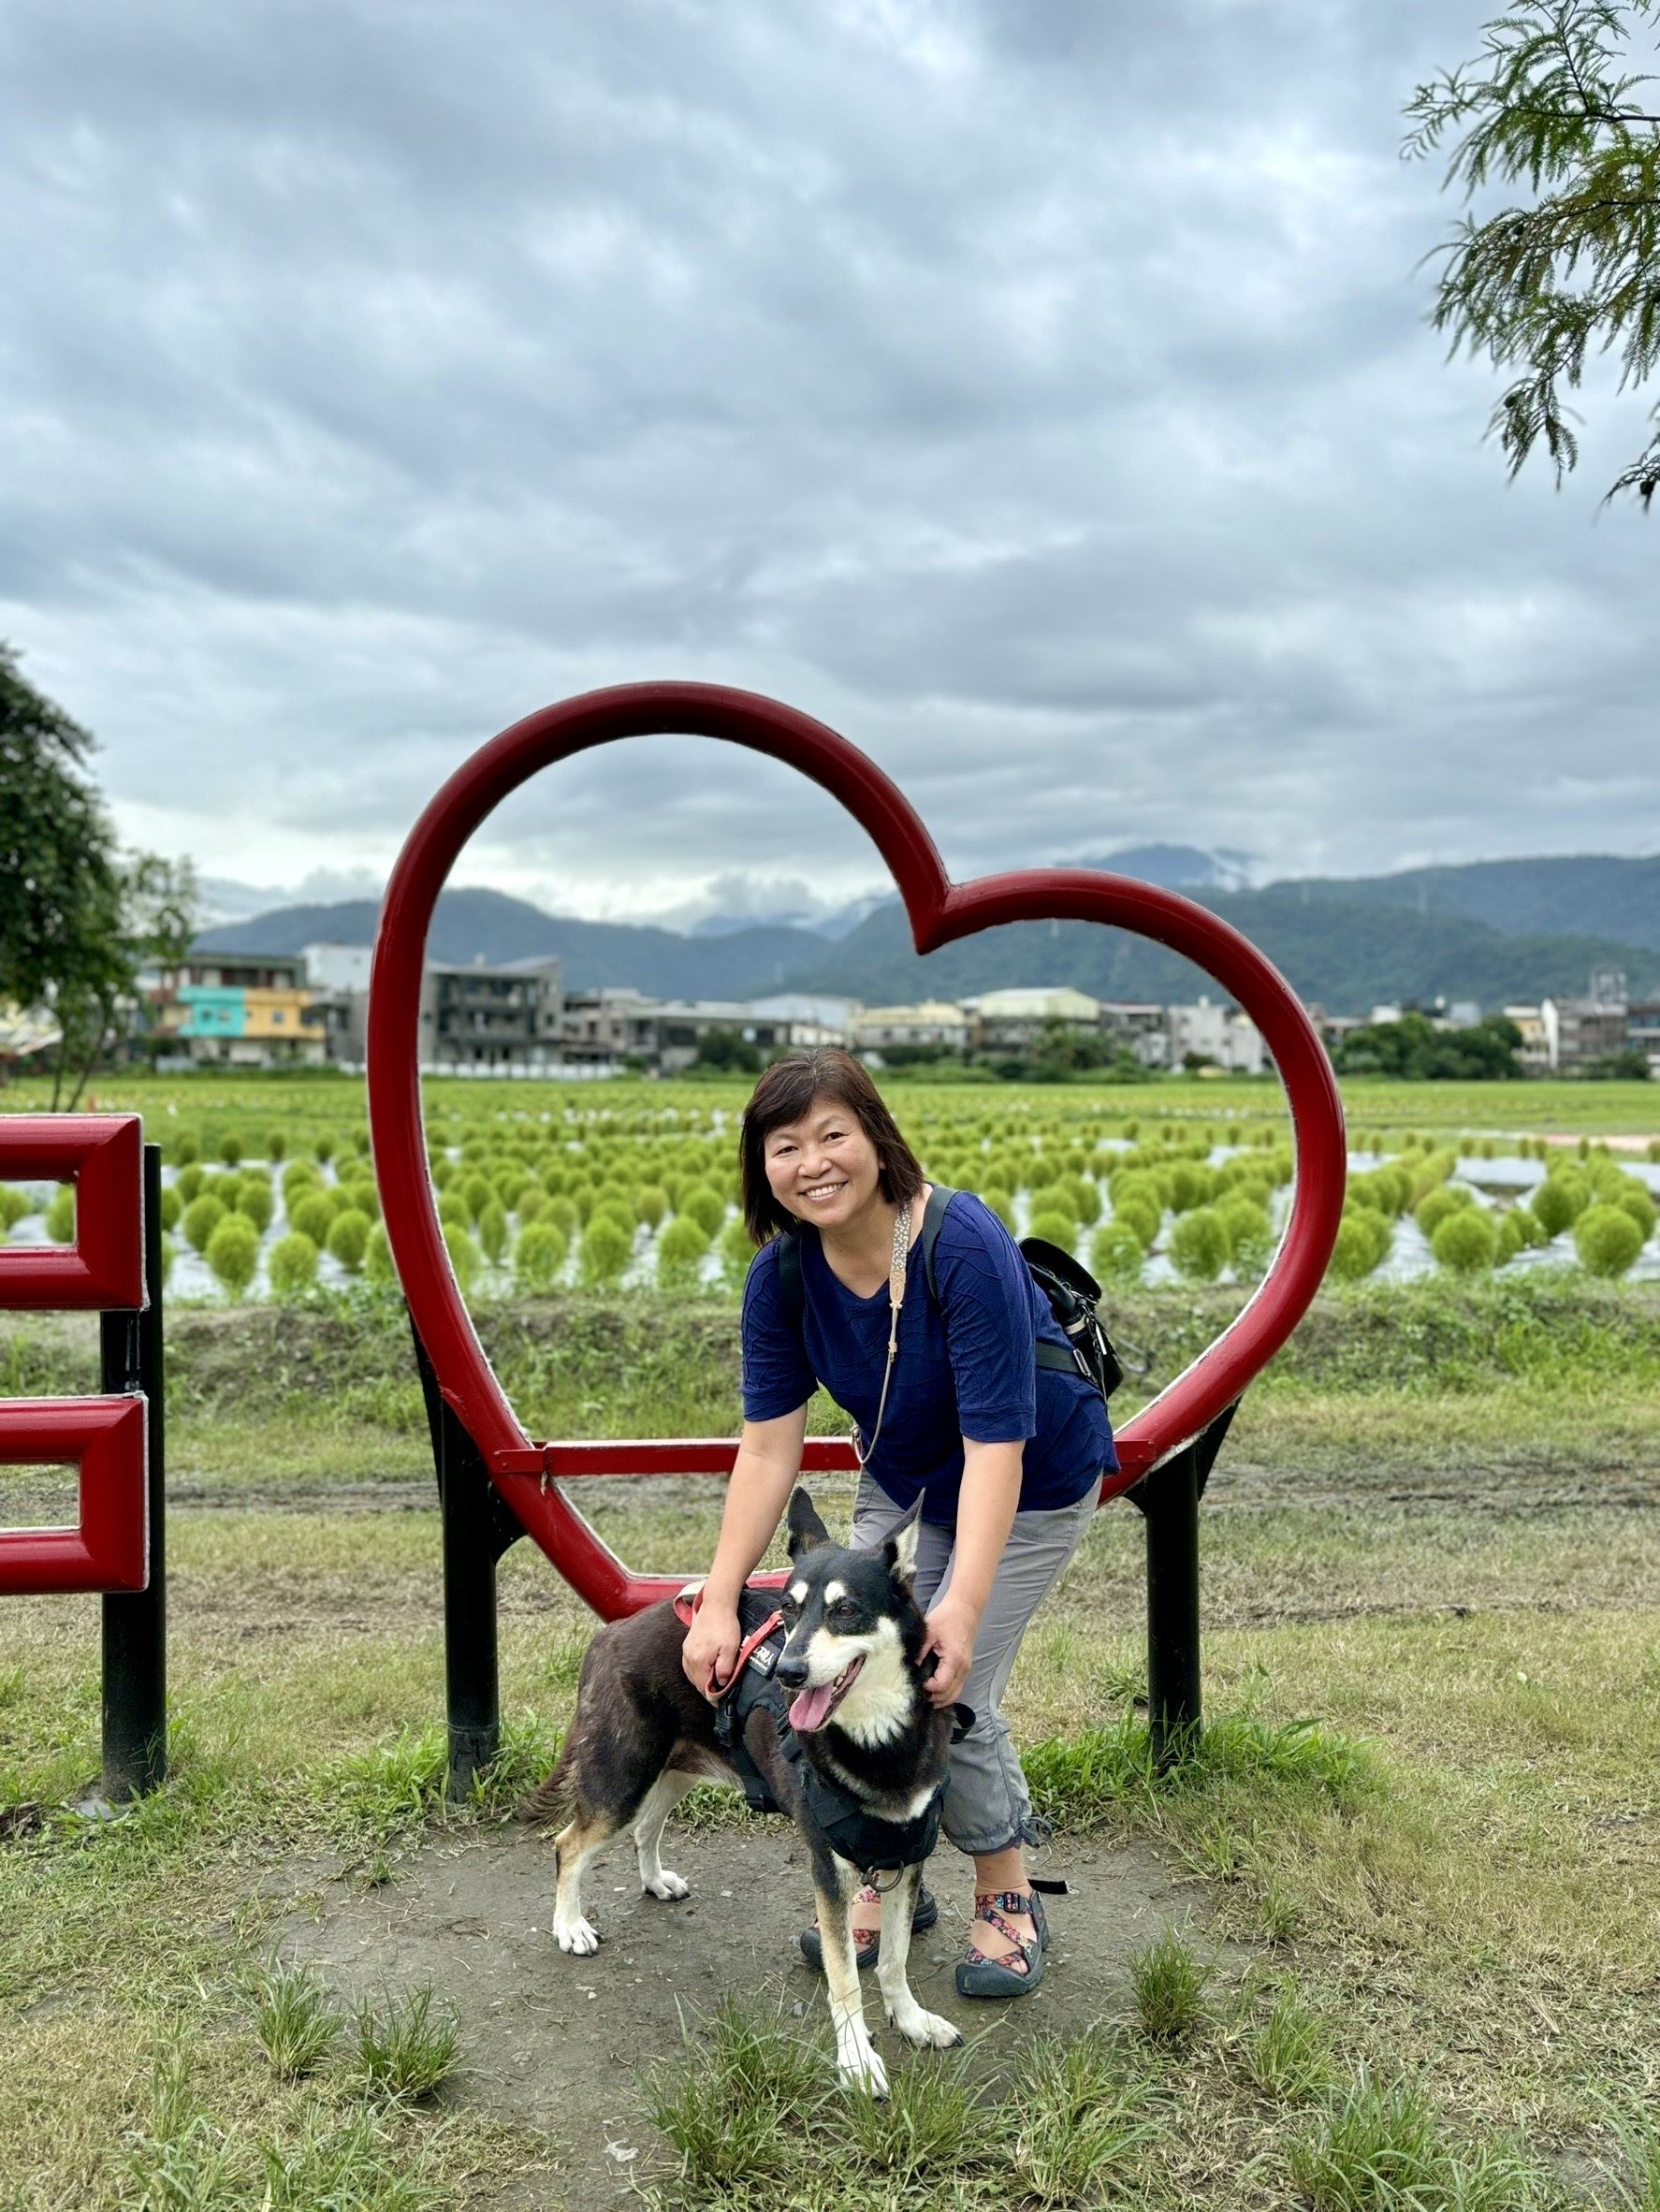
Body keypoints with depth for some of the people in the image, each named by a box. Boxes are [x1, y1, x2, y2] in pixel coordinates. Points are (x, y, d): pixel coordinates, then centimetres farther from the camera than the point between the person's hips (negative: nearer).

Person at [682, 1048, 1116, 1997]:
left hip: (1031, 1483, -5)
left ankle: (1009, 1899, 17)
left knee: (949, 1692, -10)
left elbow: (996, 1441, -35)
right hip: (904, 1482, 5)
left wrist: (963, 1607, -42)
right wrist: (721, 1601, -21)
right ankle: (888, 1881, 27)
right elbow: (770, 1446, -16)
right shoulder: (781, 1275, -18)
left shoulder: (965, 1245, -35)